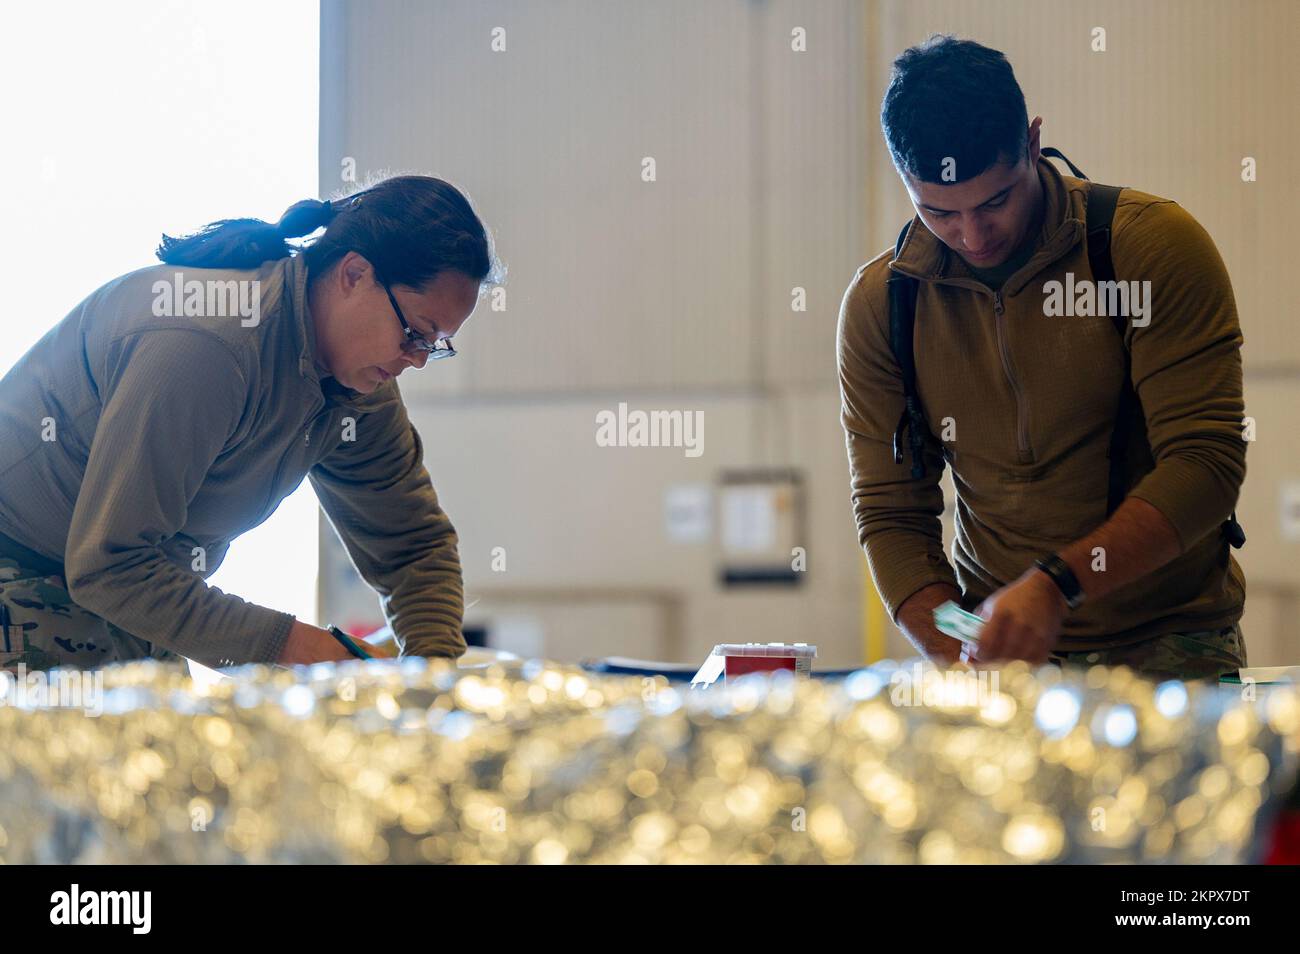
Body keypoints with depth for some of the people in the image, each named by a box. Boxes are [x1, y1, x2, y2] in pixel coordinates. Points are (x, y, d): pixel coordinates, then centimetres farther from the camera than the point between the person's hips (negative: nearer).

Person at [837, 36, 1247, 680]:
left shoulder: (1156, 245, -7)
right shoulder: (878, 303, 2)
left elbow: (1207, 463, -13)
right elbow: (890, 514, 4)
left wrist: (1057, 583, -26)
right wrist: (963, 661, -13)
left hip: (1169, 644, -2)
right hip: (1002, 640, 2)